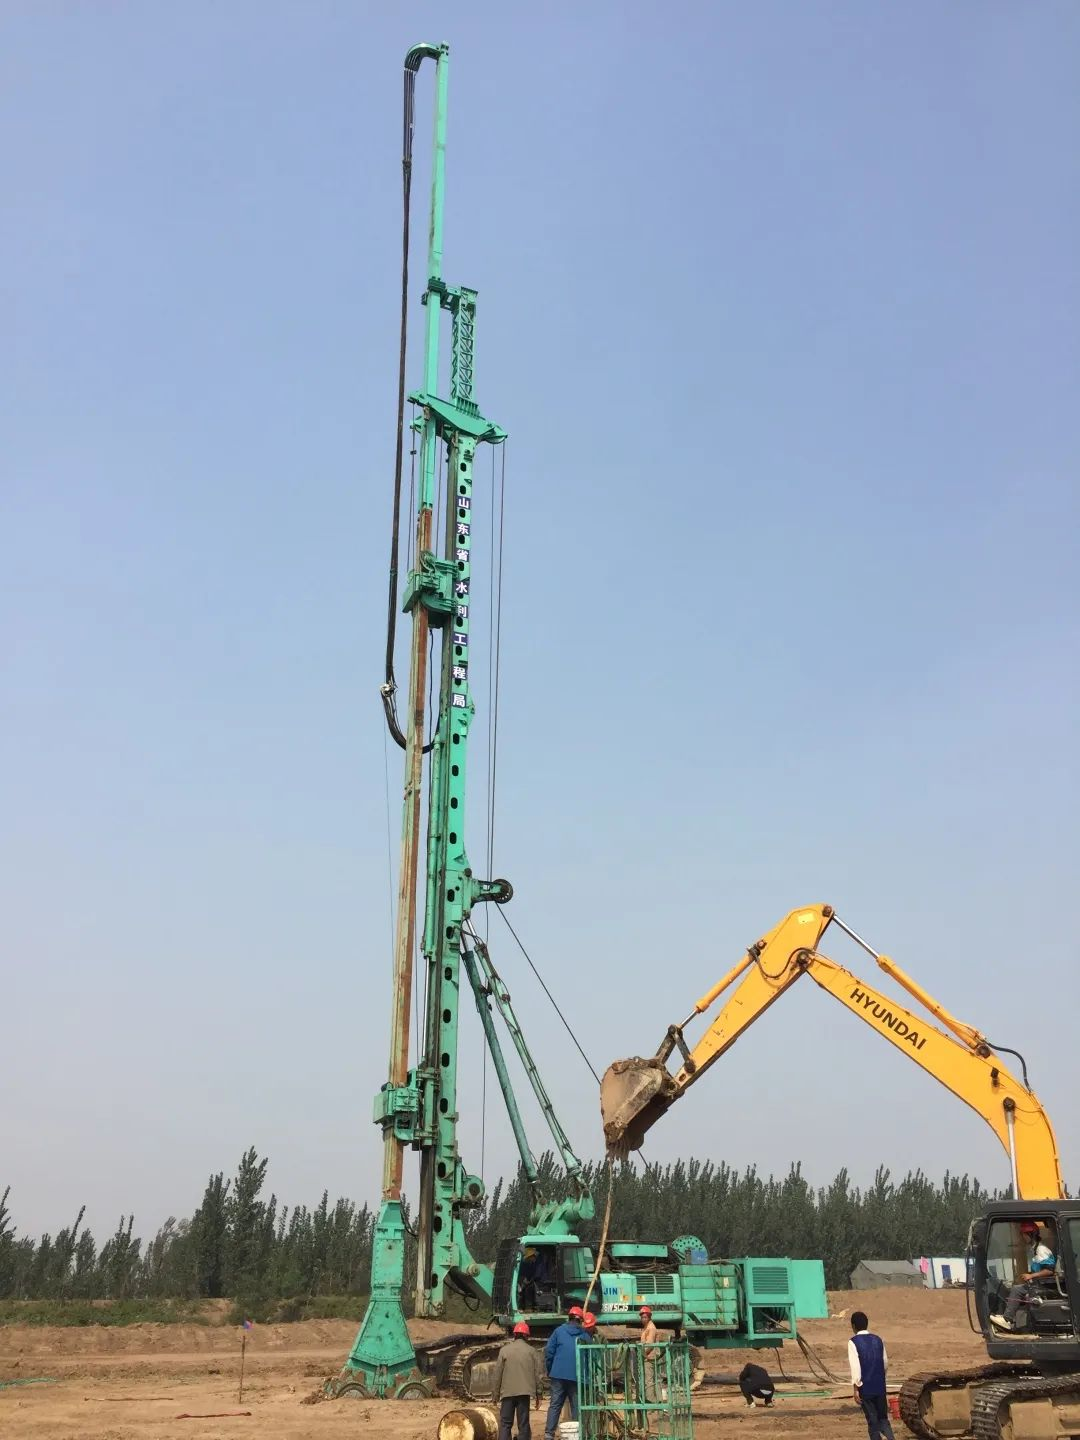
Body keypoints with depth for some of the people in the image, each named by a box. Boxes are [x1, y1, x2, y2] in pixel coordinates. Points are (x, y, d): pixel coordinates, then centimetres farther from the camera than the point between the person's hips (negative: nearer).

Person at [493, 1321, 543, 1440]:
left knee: (505, 1423, 5)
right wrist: (538, 1395, 11)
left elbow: (497, 1375, 2)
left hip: (507, 1392, 0)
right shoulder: (532, 1351, 4)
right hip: (525, 1392, 0)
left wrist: (495, 1396, 9)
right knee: (523, 1424, 7)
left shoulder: (504, 1350, 3)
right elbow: (539, 1373, 3)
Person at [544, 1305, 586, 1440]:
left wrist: (549, 1371, 10)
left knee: (555, 1405, 3)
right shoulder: (584, 1335, 6)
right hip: (577, 1376, 0)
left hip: (558, 1374, 0)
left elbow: (548, 1352, 0)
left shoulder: (559, 1331, 5)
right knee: (576, 1406, 6)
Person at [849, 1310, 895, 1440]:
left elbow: (855, 1367, -16)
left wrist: (855, 1389, -13)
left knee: (872, 1422, 6)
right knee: (883, 1419, 13)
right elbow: (885, 1364, 11)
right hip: (880, 1387, 4)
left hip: (865, 1388, -4)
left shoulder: (853, 1342, -10)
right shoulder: (878, 1340, 5)